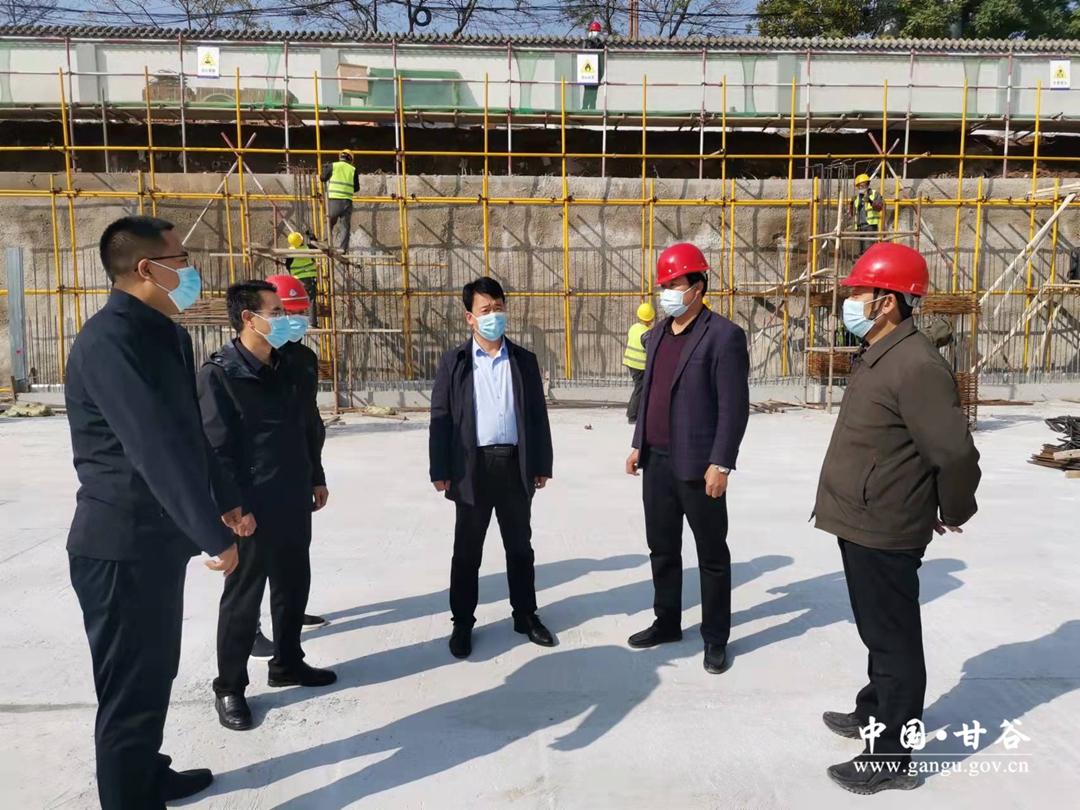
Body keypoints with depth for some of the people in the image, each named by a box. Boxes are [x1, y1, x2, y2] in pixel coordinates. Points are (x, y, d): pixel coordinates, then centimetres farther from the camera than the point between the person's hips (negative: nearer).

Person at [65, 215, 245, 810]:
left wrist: (218, 504, 16)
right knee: (131, 687, 4)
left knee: (155, 672, 23)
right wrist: (215, 534, -23)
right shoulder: (109, 340, -21)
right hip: (124, 547, -10)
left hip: (158, 539, 10)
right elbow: (158, 448, -26)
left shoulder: (159, 335, 10)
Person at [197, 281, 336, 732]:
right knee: (243, 597, 6)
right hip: (251, 508, -7)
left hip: (294, 503, 7)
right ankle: (229, 687, 22)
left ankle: (287, 663, 36)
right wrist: (234, 509, -19)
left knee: (294, 586, 17)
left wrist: (316, 479, 15)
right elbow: (216, 449, -17)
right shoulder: (219, 374, -14)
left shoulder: (288, 370, 8)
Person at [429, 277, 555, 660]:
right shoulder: (454, 361, 0)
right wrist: (440, 470, -7)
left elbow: (538, 415, 7)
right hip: (472, 466, -2)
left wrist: (542, 465, 3)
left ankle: (525, 615, 28)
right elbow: (440, 418, -2)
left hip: (515, 465, 2)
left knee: (520, 546, 13)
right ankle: (462, 622, 22)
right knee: (467, 550, 8)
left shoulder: (524, 360, 6)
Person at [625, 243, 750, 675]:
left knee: (712, 556, 8)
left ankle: (716, 638, 22)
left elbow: (735, 407, -14)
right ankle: (667, 622, 33)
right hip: (657, 461, 7)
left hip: (697, 465, -7)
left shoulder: (724, 335, -11)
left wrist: (720, 464, -17)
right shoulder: (657, 334, 12)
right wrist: (639, 445, 16)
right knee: (662, 549, 17)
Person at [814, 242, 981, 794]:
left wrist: (954, 513, -7)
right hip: (861, 525, 10)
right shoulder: (878, 356, 10)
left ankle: (891, 759, 19)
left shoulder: (915, 366, -23)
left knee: (894, 642, 4)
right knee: (879, 634, 24)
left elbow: (956, 454, -23)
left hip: (884, 533, -10)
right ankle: (874, 716, 43)